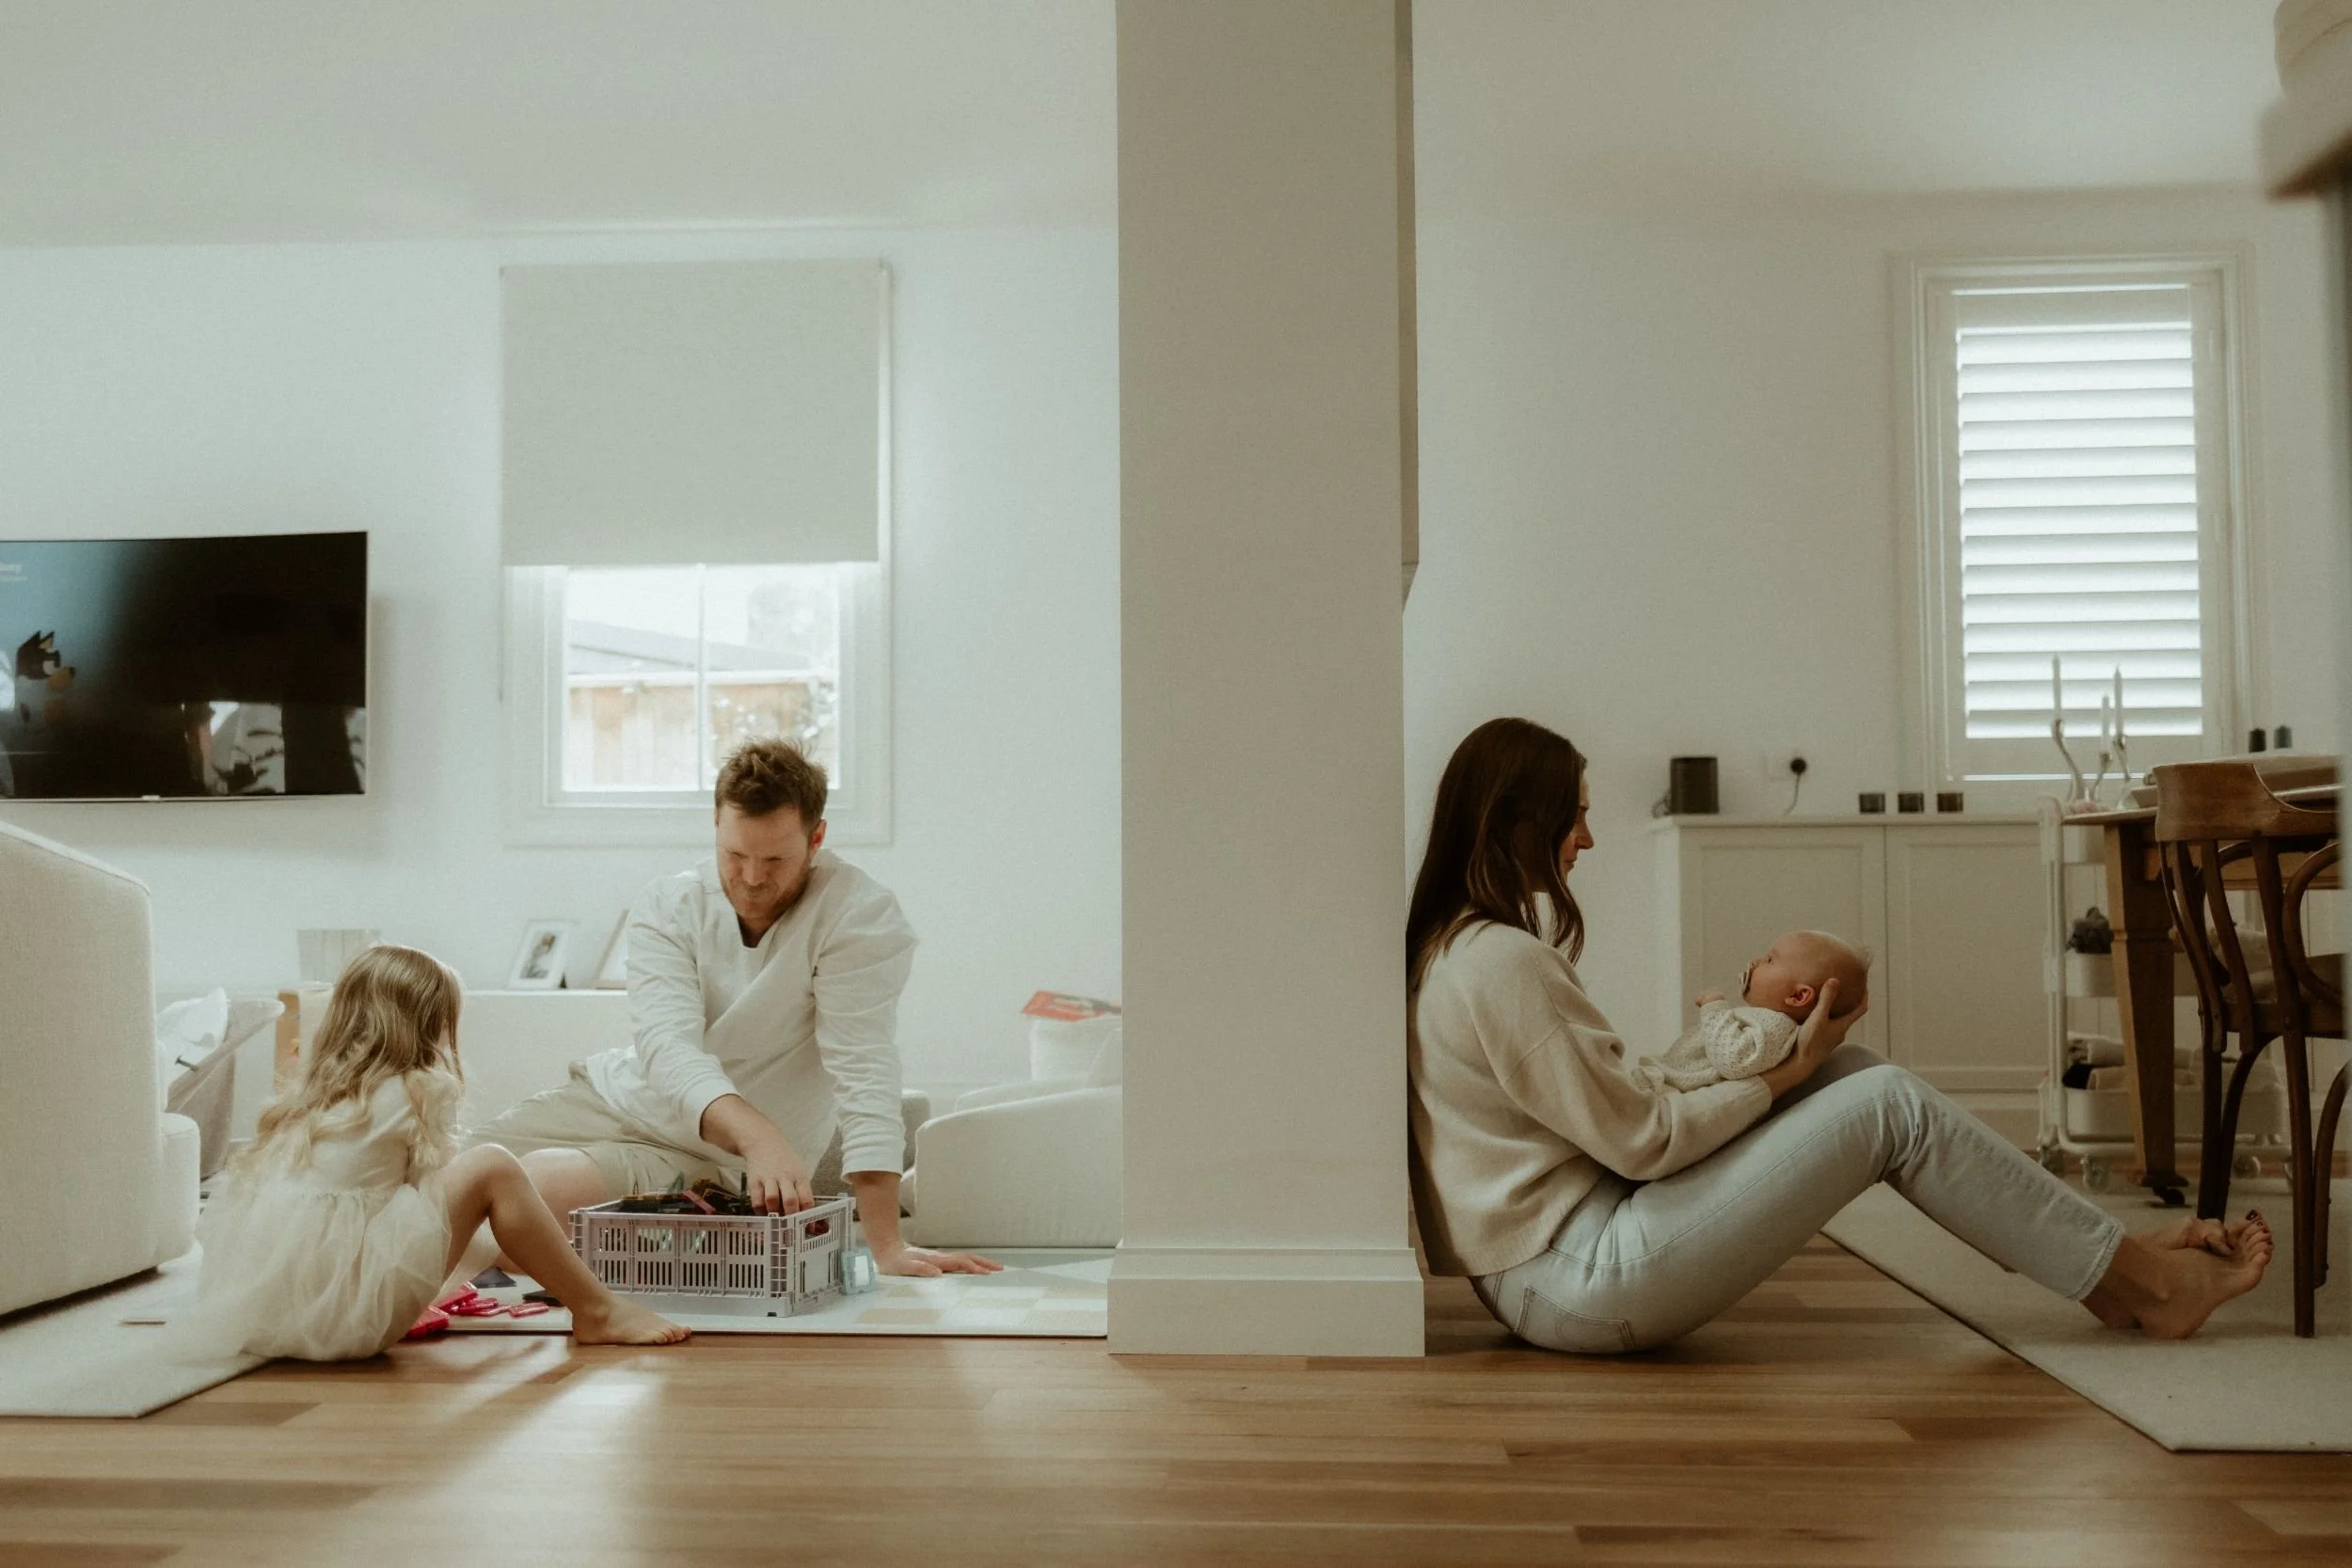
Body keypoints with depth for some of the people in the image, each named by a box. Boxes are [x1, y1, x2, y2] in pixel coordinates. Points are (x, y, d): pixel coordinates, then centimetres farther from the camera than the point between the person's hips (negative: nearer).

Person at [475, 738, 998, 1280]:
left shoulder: (861, 917, -21)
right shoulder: (667, 907, -12)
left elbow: (862, 1072, -27)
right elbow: (666, 1046, -27)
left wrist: (887, 1245, -34)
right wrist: (757, 1135, -46)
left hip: (713, 1158, -4)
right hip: (614, 1096, 4)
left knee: (535, 1185, -25)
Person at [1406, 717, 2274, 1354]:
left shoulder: (1448, 946, 10)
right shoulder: (1502, 962, -21)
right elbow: (1640, 1141, -18)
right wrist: (1786, 1072, -6)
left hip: (1548, 1264, 10)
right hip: (1579, 1283, -10)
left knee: (1847, 1072, 8)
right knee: (1891, 1106, -7)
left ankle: (2103, 1267, 15)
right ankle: (2142, 1281, 10)